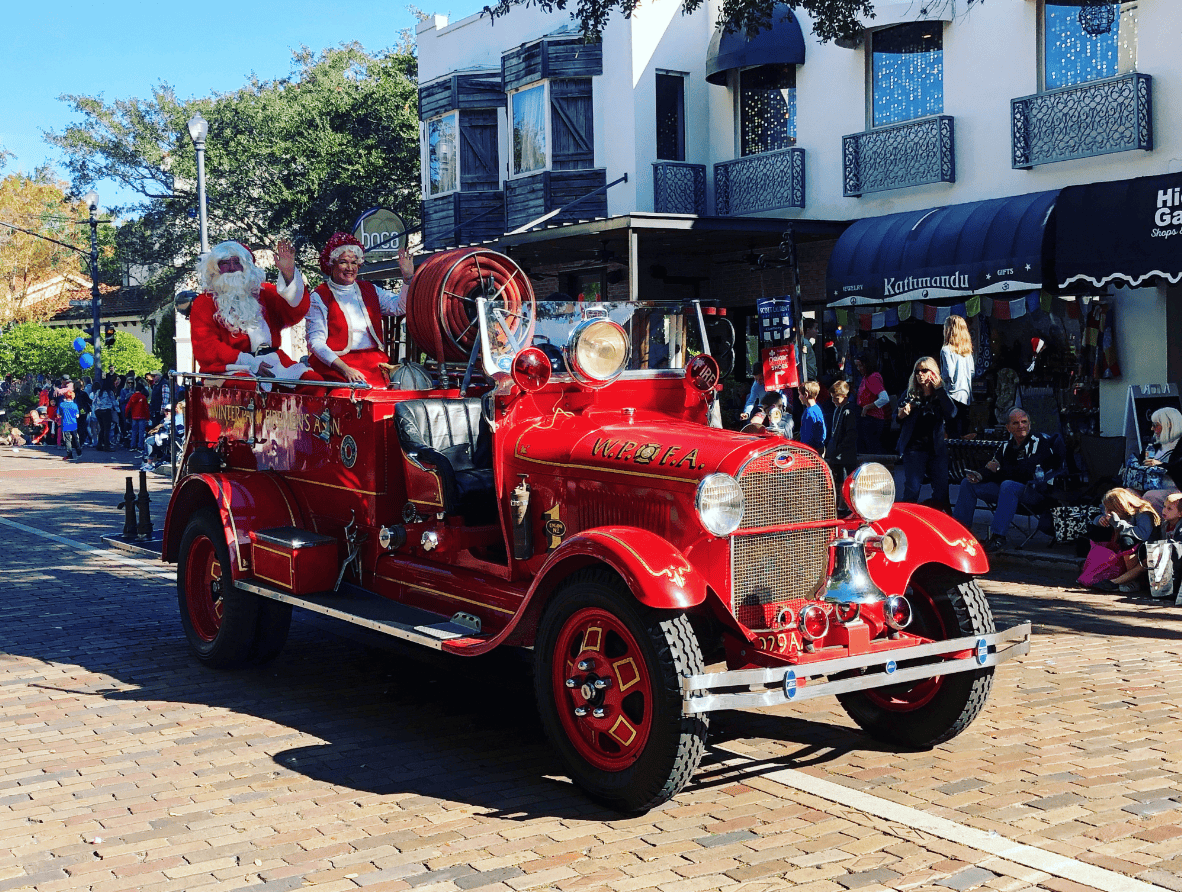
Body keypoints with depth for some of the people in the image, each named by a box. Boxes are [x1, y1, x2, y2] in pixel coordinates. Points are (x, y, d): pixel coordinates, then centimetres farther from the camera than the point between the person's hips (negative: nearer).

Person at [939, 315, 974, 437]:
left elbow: (949, 374, -18)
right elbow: (972, 370, 15)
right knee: (964, 432, 12)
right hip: (966, 394, 7)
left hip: (954, 395, -7)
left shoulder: (946, 350, -14)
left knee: (954, 433, -4)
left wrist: (939, 377, 0)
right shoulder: (967, 349, 7)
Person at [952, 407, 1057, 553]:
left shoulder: (1040, 443, -8)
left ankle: (997, 536, -42)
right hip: (1010, 491, 7)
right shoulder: (1005, 447, 13)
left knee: (1008, 485, -40)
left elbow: (1029, 471, -20)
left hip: (1036, 491, -7)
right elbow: (992, 468, 8)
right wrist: (980, 476, -15)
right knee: (968, 483, 1)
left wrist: (1000, 470, -18)